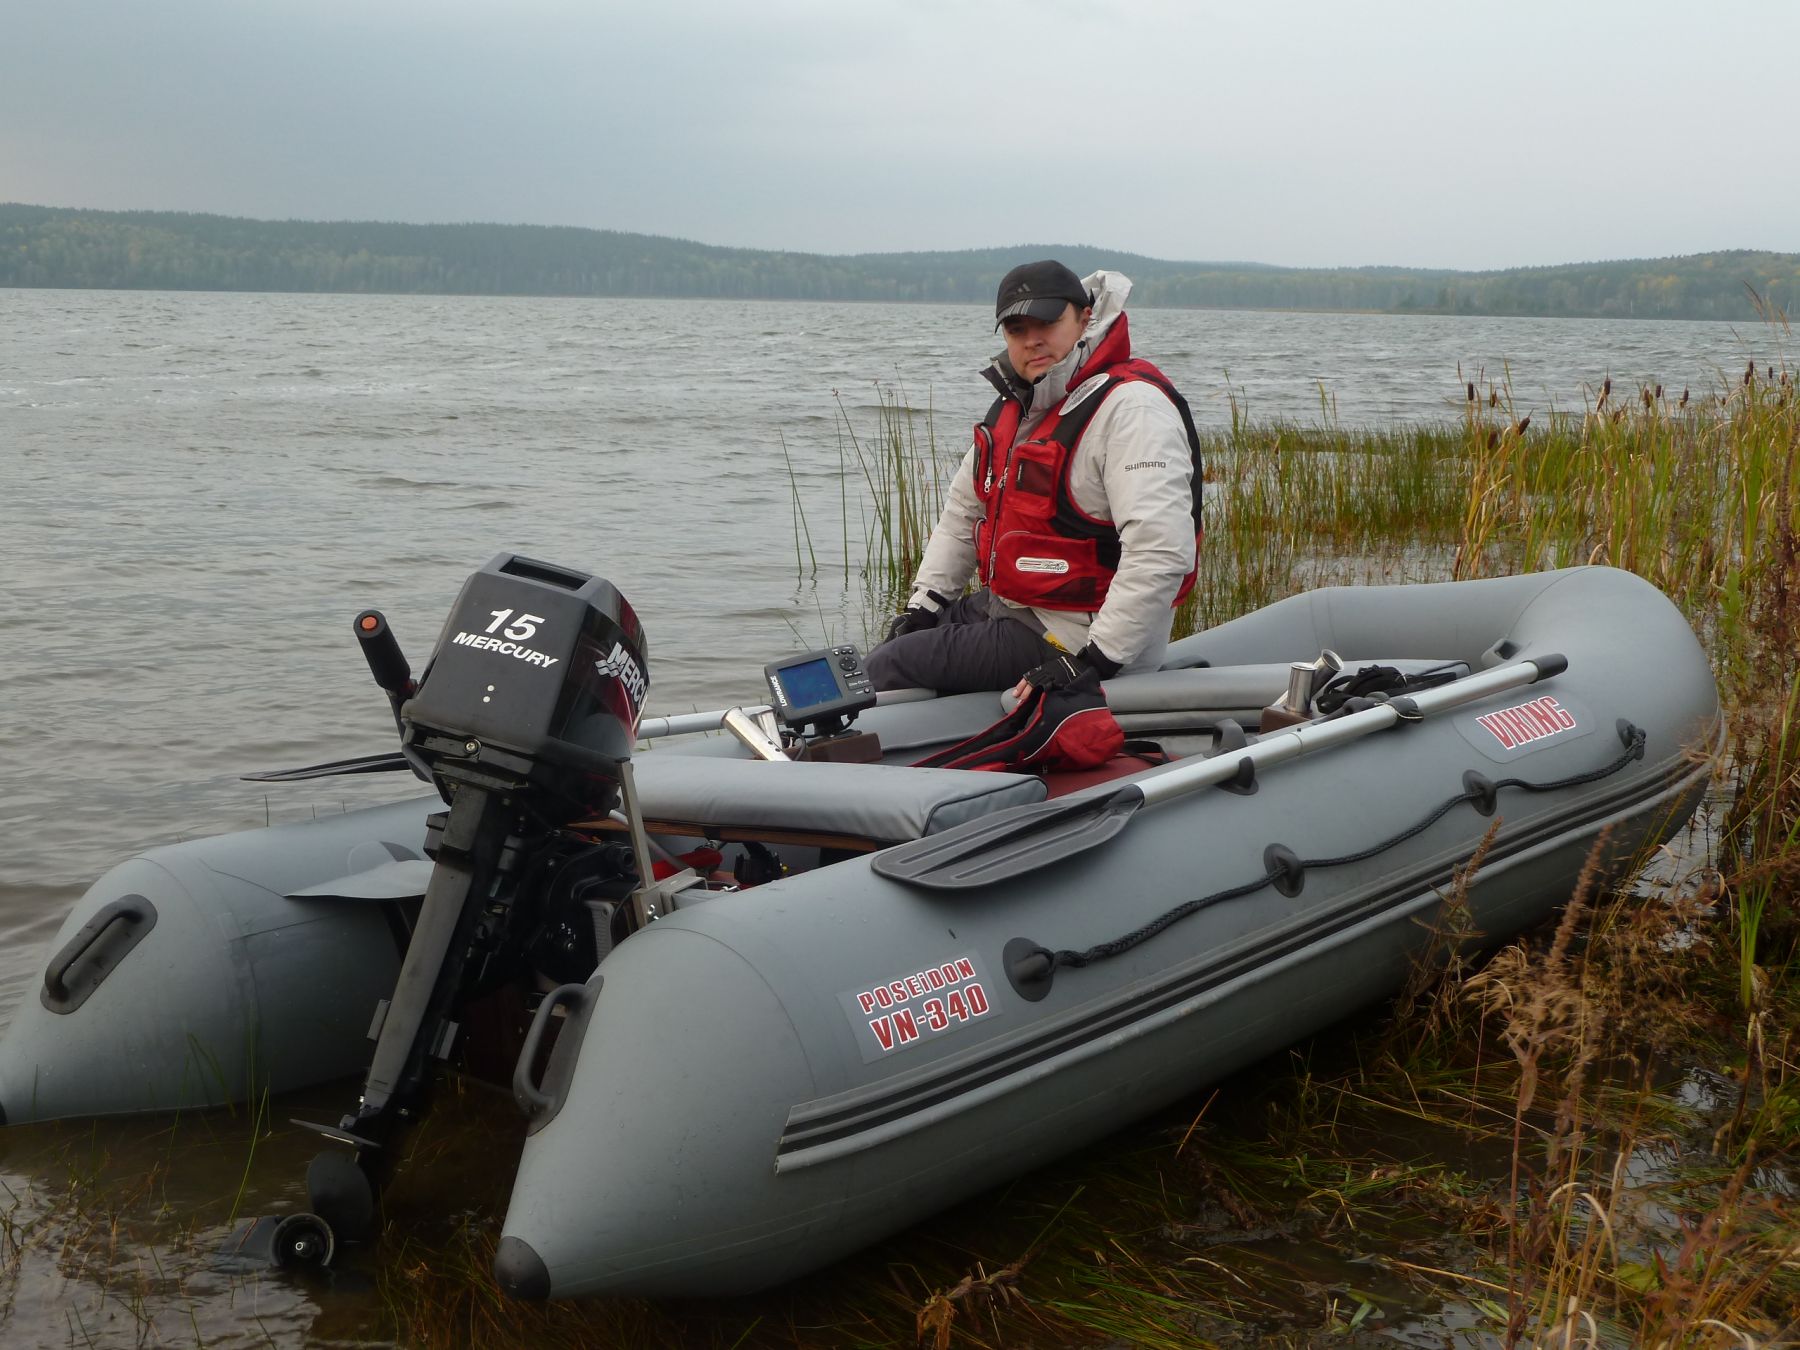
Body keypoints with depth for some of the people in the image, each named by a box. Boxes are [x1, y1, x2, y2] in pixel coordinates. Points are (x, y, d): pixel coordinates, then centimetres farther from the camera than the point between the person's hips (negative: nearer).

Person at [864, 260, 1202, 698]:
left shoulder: (1131, 407, -21)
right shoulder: (1015, 406, 10)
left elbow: (1161, 552, -30)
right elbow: (963, 511, 22)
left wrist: (1094, 662, -30)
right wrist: (924, 605, 12)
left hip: (1070, 638, -10)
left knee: (881, 672, -12)